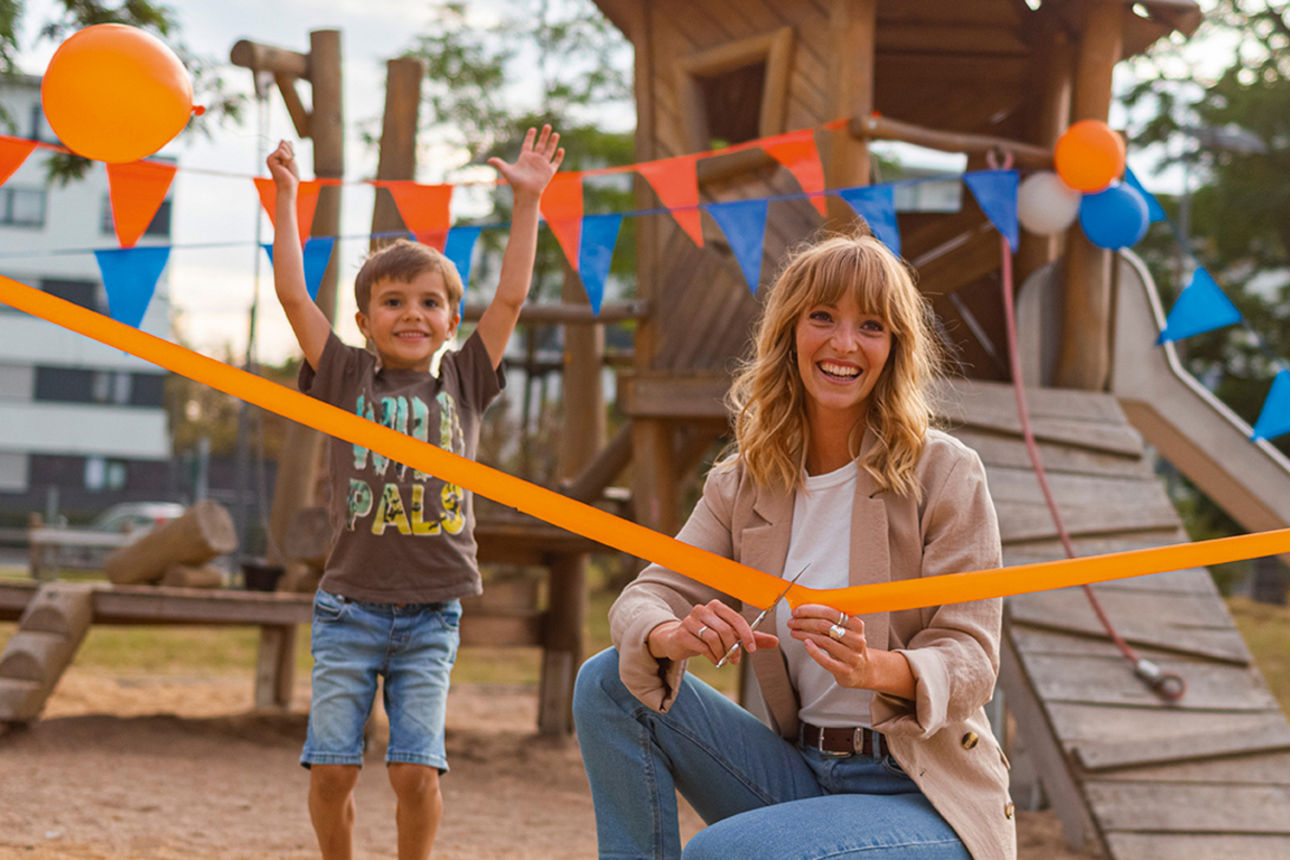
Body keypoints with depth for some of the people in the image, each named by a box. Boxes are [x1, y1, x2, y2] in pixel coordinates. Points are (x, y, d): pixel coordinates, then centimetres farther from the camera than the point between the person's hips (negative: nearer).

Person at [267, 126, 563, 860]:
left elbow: (511, 298, 5)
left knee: (417, 769, -4)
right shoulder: (347, 378, 6)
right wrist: (287, 196, 2)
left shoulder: (462, 383, 9)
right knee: (331, 767, -1)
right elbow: (292, 293, 2)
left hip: (431, 613, 0)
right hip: (350, 606, 0)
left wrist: (527, 200, 3)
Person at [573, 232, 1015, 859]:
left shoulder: (946, 473, -10)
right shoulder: (742, 484, 4)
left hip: (926, 799, -5)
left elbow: (971, 660, -13)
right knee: (610, 683, -9)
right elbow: (643, 599, -4)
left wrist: (873, 667, -35)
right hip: (801, 773, 5)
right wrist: (676, 635, -30)